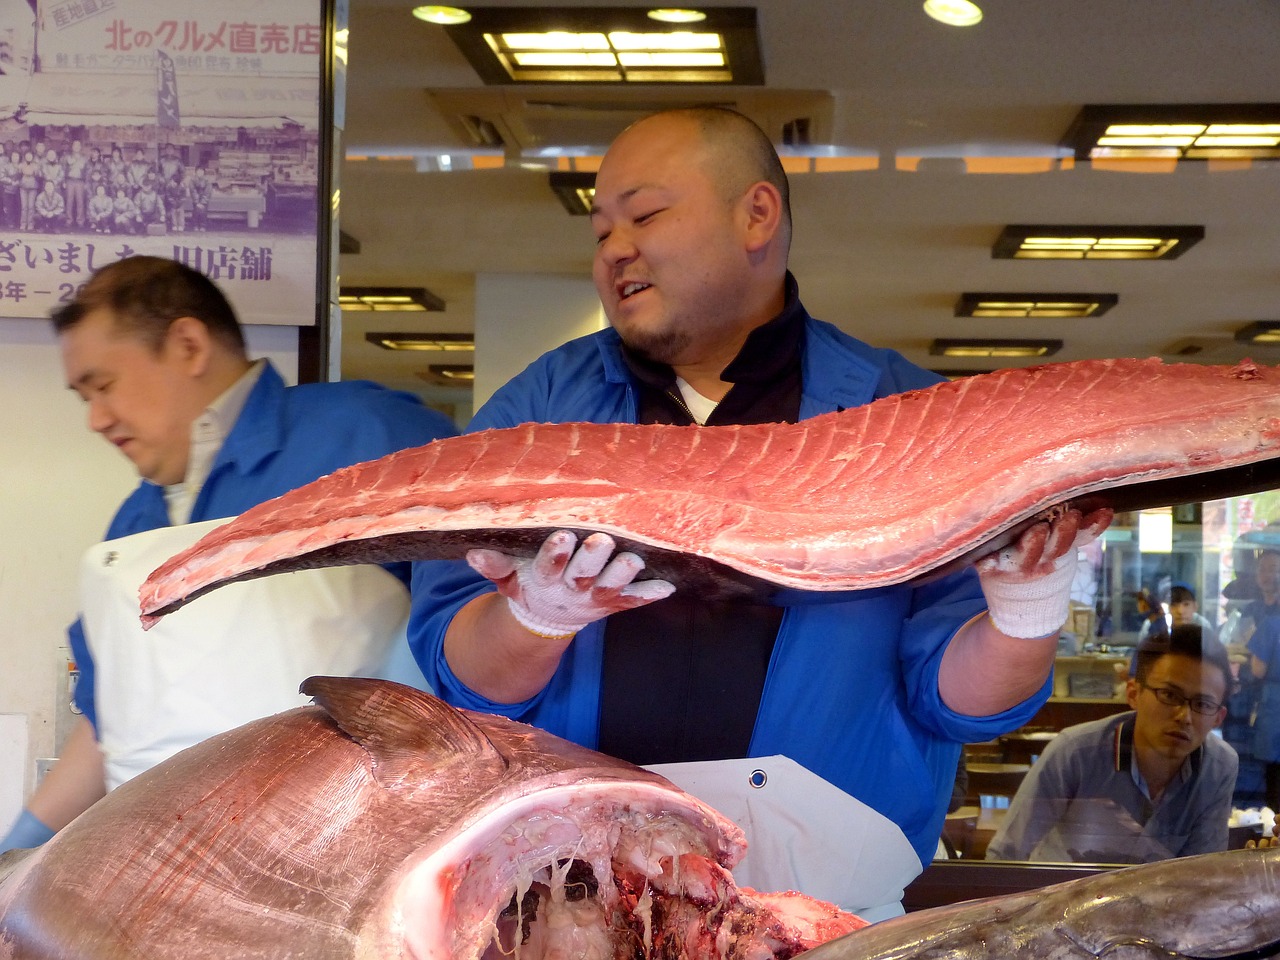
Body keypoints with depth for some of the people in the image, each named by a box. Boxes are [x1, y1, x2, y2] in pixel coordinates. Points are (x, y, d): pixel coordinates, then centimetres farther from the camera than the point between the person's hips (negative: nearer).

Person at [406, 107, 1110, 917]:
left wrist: (1026, 616, -14)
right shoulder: (540, 407, 10)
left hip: (822, 890, -1)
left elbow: (957, 695, 5)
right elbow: (460, 673, 4)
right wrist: (539, 616, -15)